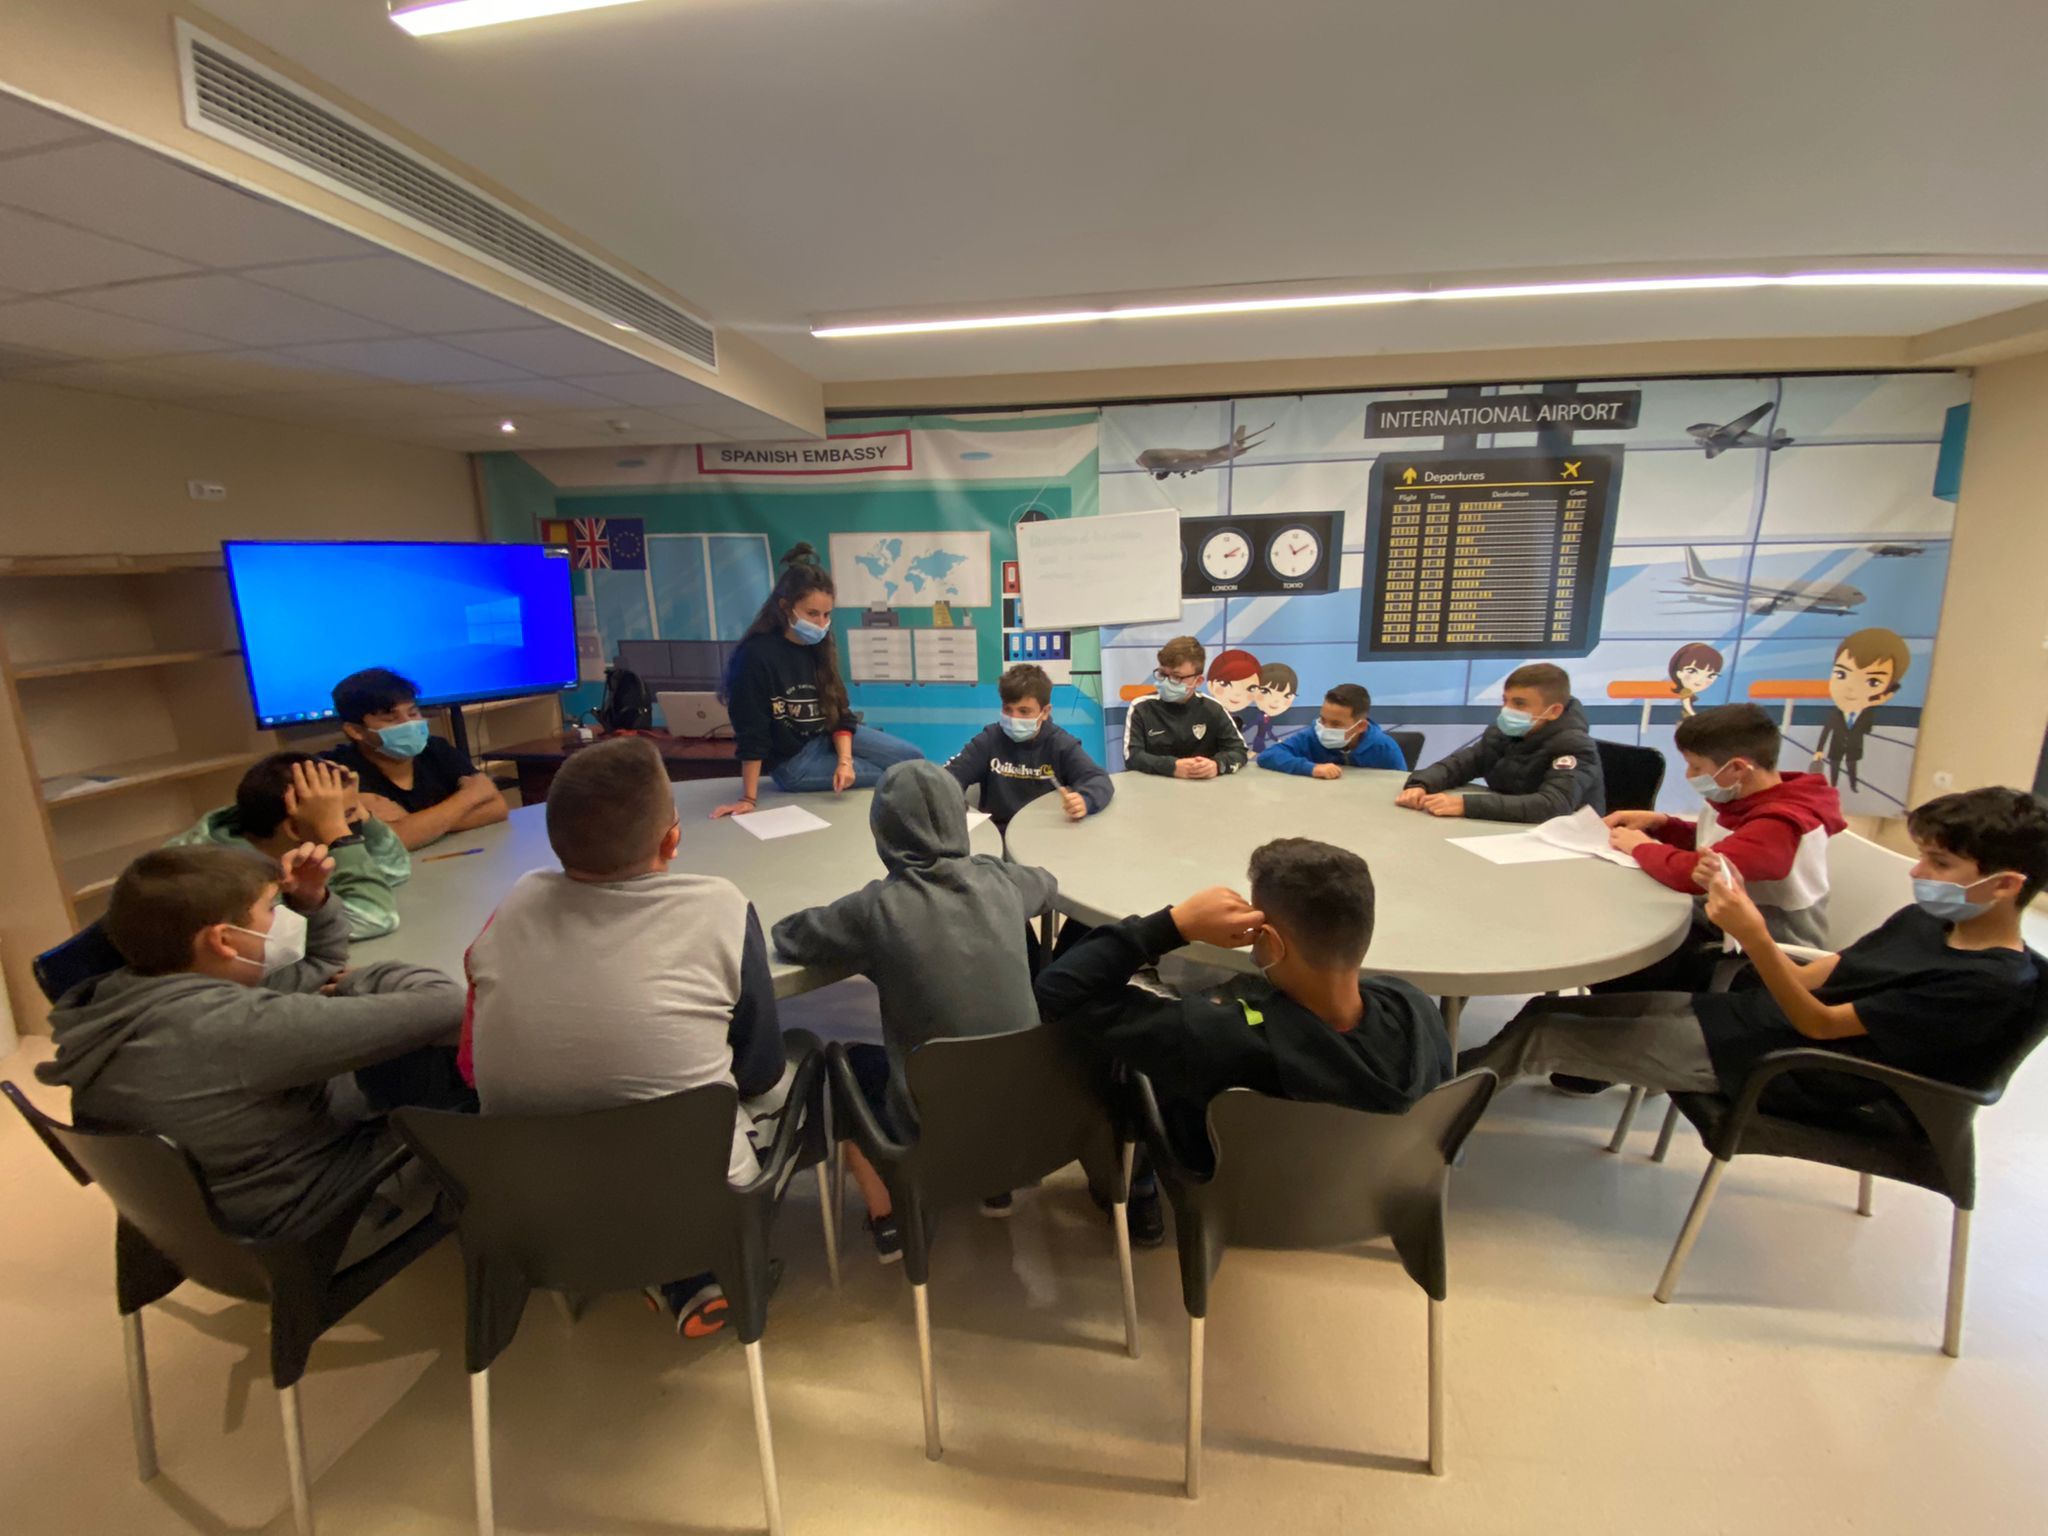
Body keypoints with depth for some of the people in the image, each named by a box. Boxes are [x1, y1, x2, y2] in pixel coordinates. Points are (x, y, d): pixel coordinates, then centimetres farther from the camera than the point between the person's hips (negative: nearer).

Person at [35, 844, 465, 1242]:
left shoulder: (130, 994, -5)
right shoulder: (236, 1026, -35)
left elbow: (322, 962, 8)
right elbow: (443, 1005, -33)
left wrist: (313, 900, -11)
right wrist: (355, 986, -14)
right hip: (309, 1224, -8)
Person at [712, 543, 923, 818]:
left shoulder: (819, 647, -2)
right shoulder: (755, 655, -23)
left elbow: (839, 712, -1)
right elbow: (752, 735, -21)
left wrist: (844, 760, -17)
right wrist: (749, 798, -20)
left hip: (830, 737, 6)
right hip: (792, 761, -6)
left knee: (913, 759, 2)